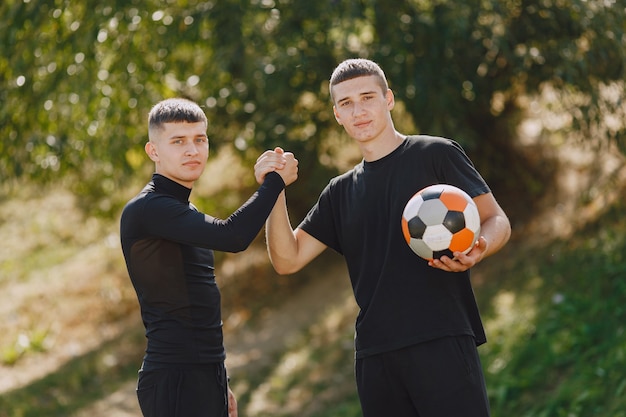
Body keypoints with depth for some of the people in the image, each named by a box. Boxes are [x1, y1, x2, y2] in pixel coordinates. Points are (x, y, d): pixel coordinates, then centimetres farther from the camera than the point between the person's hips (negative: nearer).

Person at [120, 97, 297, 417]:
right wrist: (276, 180, -11)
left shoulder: (186, 214, 18)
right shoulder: (146, 209, -12)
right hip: (174, 378, -9)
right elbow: (233, 236, -25)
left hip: (204, 376, 9)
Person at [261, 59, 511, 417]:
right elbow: (288, 259, 13)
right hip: (375, 356, 5)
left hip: (442, 342, -5)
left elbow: (497, 221, 4)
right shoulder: (342, 192, 19)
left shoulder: (436, 155, 5)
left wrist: (478, 250, -19)